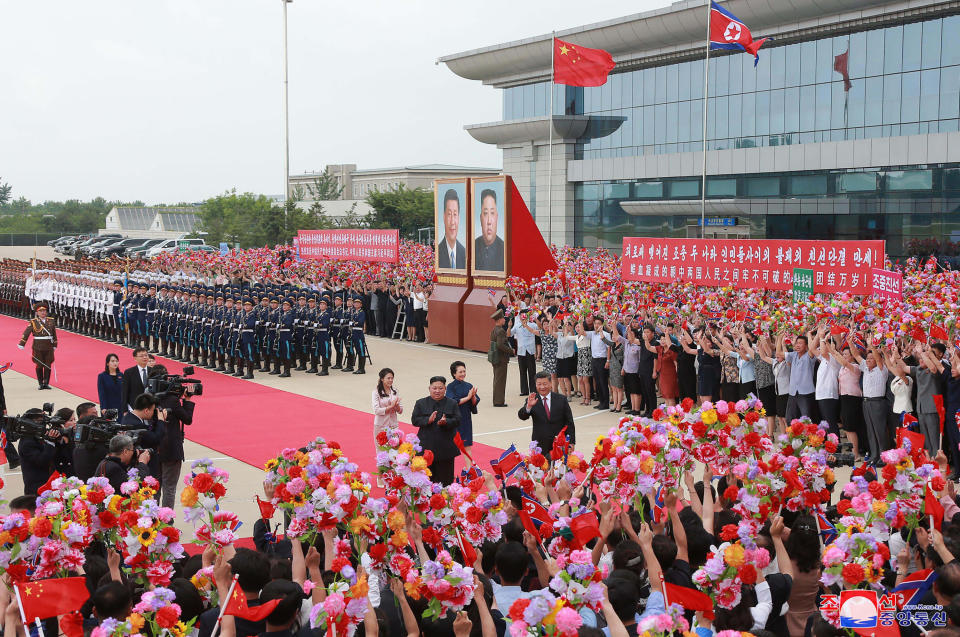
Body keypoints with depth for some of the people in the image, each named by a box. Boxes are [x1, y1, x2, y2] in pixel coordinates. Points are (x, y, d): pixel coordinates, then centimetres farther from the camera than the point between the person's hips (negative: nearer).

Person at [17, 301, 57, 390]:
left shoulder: (51, 321, 7)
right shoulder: (33, 322, -2)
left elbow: (54, 334, 14)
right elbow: (26, 333, -5)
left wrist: (54, 345, 16)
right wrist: (21, 344, -10)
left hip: (49, 347, 2)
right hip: (38, 348, -2)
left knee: (48, 366, 2)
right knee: (39, 366, 2)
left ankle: (46, 383, 11)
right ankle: (40, 384, 12)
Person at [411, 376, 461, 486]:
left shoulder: (452, 404, 8)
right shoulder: (421, 403, 9)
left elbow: (457, 421, 1)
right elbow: (414, 420, 2)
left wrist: (446, 422, -20)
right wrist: (428, 420, -16)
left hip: (446, 448, 0)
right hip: (427, 447, 0)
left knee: (445, 478, 2)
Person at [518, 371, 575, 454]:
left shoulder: (561, 399, 3)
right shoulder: (532, 400, 1)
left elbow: (569, 422, 5)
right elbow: (522, 416, -12)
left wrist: (571, 443, -1)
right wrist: (528, 406, -32)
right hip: (540, 446, -1)